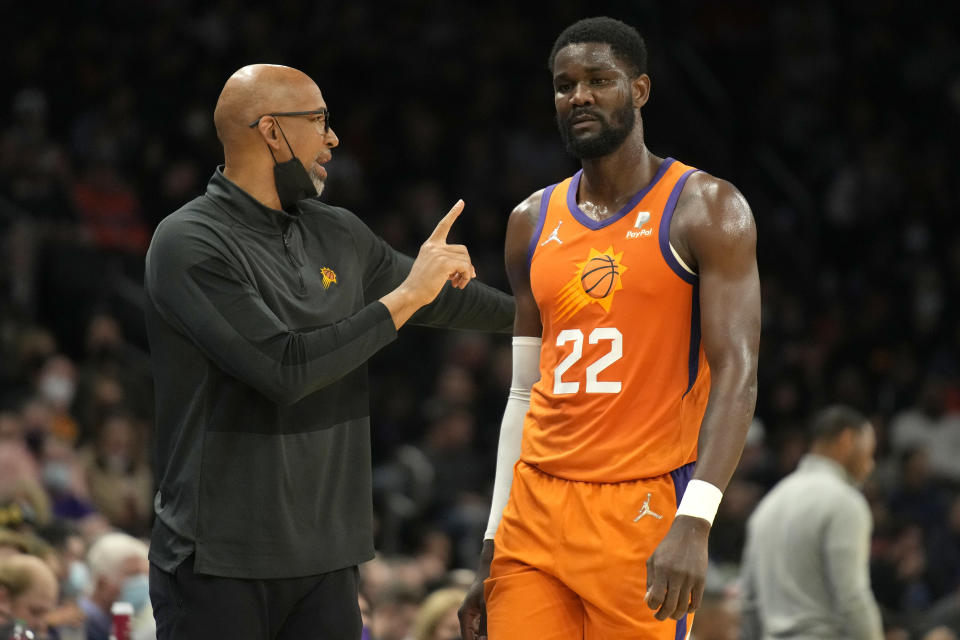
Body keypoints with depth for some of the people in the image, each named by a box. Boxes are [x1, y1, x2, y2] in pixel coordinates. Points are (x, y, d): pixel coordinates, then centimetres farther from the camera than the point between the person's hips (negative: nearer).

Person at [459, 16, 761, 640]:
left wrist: (694, 523, -24)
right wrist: (491, 554, 15)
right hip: (537, 509, 5)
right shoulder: (533, 222, 15)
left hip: (644, 511, -5)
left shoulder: (705, 209, -3)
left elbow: (737, 376, -11)